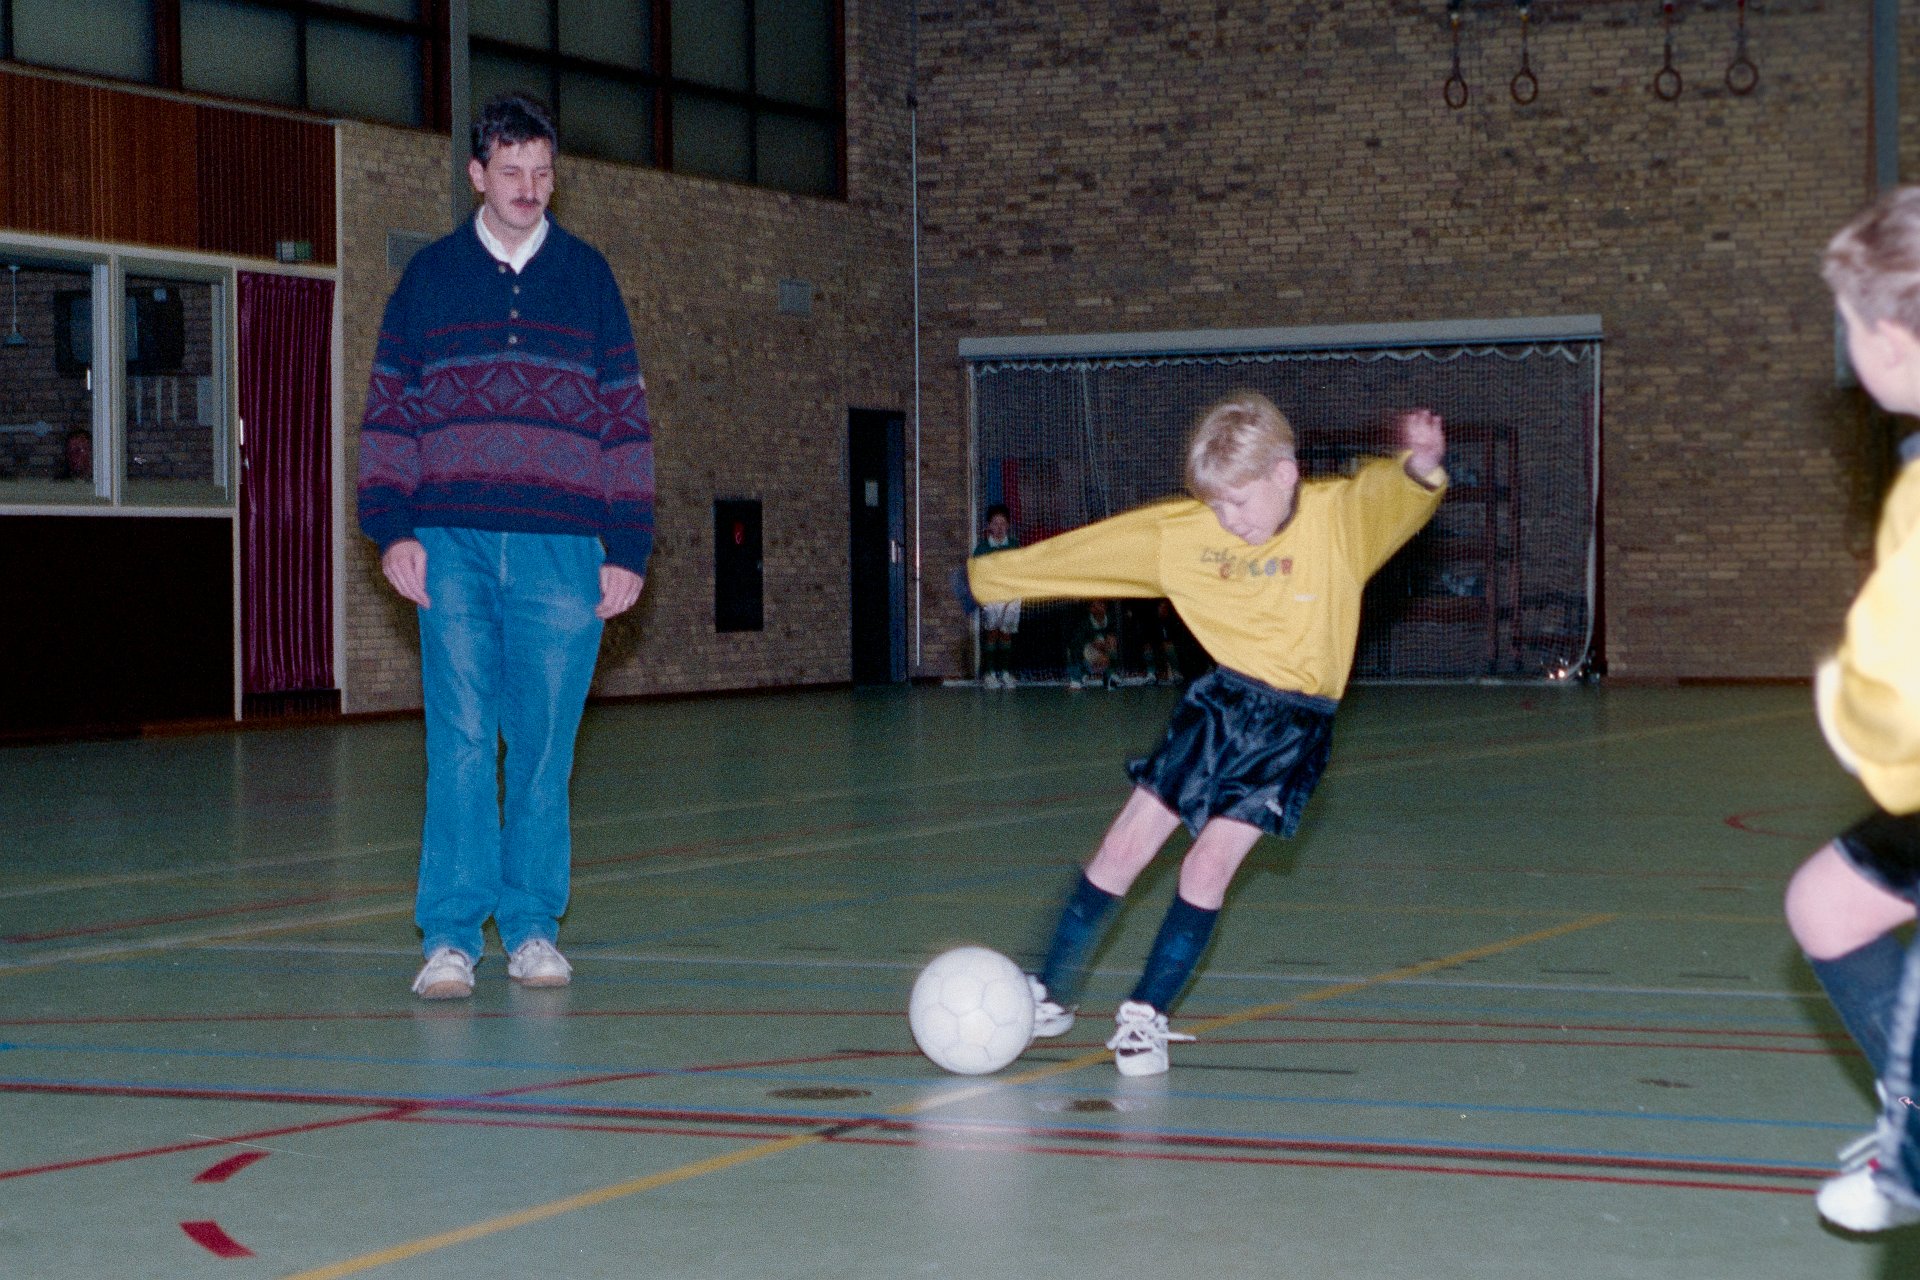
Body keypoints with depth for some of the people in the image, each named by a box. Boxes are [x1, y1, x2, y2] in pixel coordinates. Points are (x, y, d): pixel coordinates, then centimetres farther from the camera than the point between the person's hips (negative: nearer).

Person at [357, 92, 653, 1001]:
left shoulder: (586, 277, 10)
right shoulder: (430, 277, 10)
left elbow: (625, 418, 10)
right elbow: (388, 410, 10)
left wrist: (627, 547, 4)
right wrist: (391, 529, -2)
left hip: (561, 550, 1)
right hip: (452, 548, 0)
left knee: (544, 743, 3)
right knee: (459, 740, -4)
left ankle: (532, 926, 13)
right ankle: (450, 935, -2)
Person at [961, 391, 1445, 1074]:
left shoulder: (1340, 516, -13)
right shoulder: (1175, 532, -3)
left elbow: (1392, 497, -33)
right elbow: (1081, 553, 6)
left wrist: (1420, 467, -56)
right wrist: (987, 577, 13)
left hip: (1294, 727, -3)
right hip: (1219, 702, 3)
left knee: (1209, 865, -9)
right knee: (1123, 848, 3)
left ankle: (1145, 1015, 5)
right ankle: (1050, 994, 18)